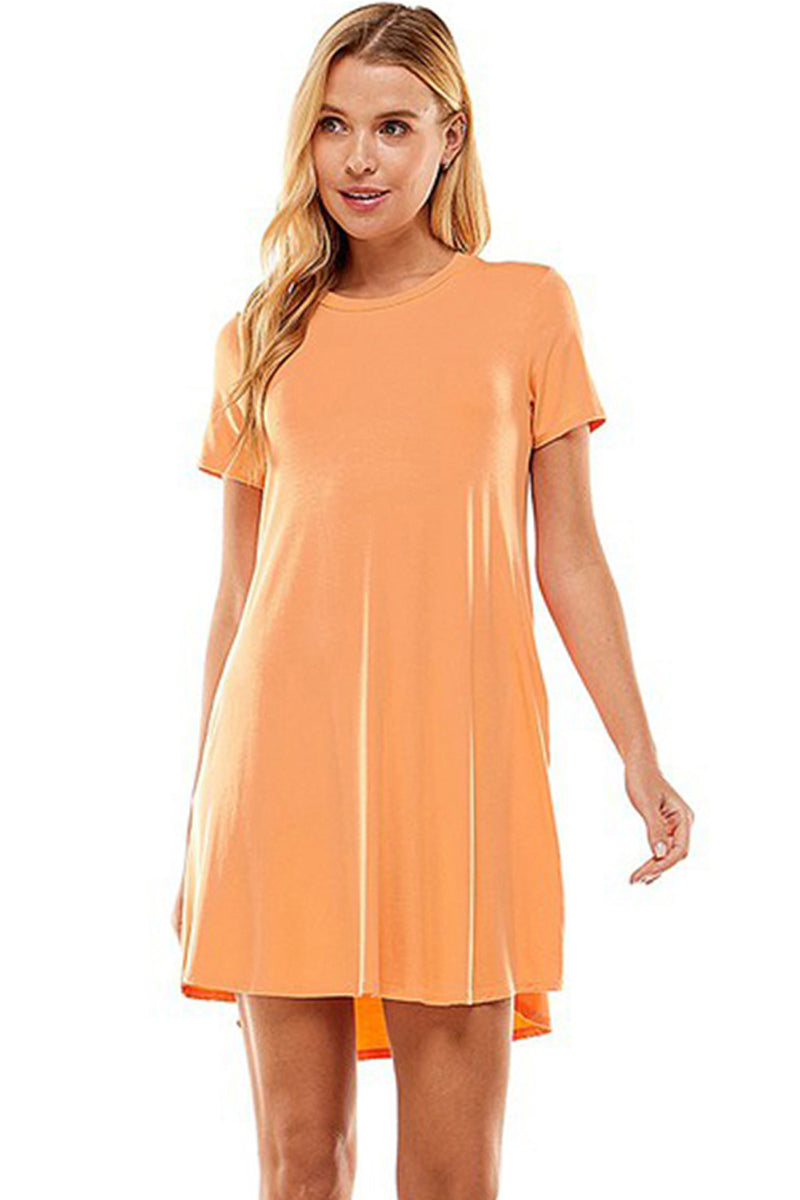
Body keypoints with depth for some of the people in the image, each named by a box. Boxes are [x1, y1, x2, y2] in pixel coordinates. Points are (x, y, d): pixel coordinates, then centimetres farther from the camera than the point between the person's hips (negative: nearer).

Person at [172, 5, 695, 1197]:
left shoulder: (528, 305, 9)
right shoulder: (261, 339, 13)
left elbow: (570, 561, 8)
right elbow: (238, 588, 14)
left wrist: (640, 759, -1)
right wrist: (201, 819, 13)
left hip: (458, 754, -1)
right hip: (285, 753, 2)